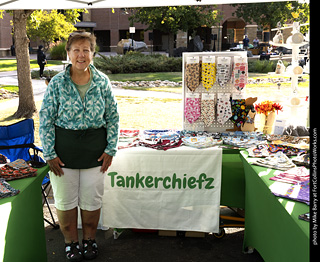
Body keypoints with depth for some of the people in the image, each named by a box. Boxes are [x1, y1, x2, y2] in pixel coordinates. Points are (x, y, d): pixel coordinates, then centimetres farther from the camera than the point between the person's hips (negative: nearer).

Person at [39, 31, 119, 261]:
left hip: (94, 147, 1)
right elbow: (46, 120, -4)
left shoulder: (103, 82, -2)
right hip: (64, 147, 0)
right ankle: (71, 242, 31)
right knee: (65, 199, 10)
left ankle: (90, 239, 34)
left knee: (92, 199, 11)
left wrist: (111, 149, -3)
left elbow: (113, 117, 2)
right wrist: (50, 154, -7)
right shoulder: (57, 83, -6)